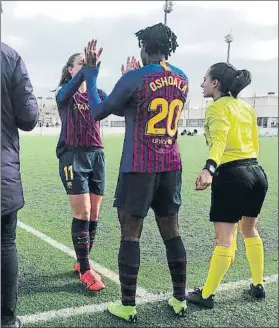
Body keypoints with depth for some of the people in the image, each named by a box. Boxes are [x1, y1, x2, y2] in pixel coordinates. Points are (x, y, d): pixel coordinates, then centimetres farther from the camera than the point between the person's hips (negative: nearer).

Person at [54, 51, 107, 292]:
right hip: (73, 155, -5)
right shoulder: (64, 94, 0)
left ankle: (82, 261, 23)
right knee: (82, 212, -9)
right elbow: (71, 87, -25)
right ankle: (86, 269, 1)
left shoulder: (97, 93, 12)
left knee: (94, 214, 6)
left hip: (97, 155, 5)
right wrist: (87, 67, -42)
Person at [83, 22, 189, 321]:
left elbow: (98, 112, 1)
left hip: (139, 167, -5)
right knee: (171, 232, 12)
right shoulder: (182, 79, 9)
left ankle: (127, 307, 9)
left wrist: (91, 72, 10)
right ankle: (179, 300, 21)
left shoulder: (135, 78, -10)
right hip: (171, 165, 6)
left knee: (130, 234, 2)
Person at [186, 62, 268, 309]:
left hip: (231, 175, -8)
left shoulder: (217, 107, -7)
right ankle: (258, 286, 32)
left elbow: (219, 140, -25)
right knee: (250, 230, 22)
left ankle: (206, 295, 9)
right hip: (256, 172, 8)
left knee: (224, 239, -3)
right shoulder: (246, 107, 14)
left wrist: (209, 169, -40)